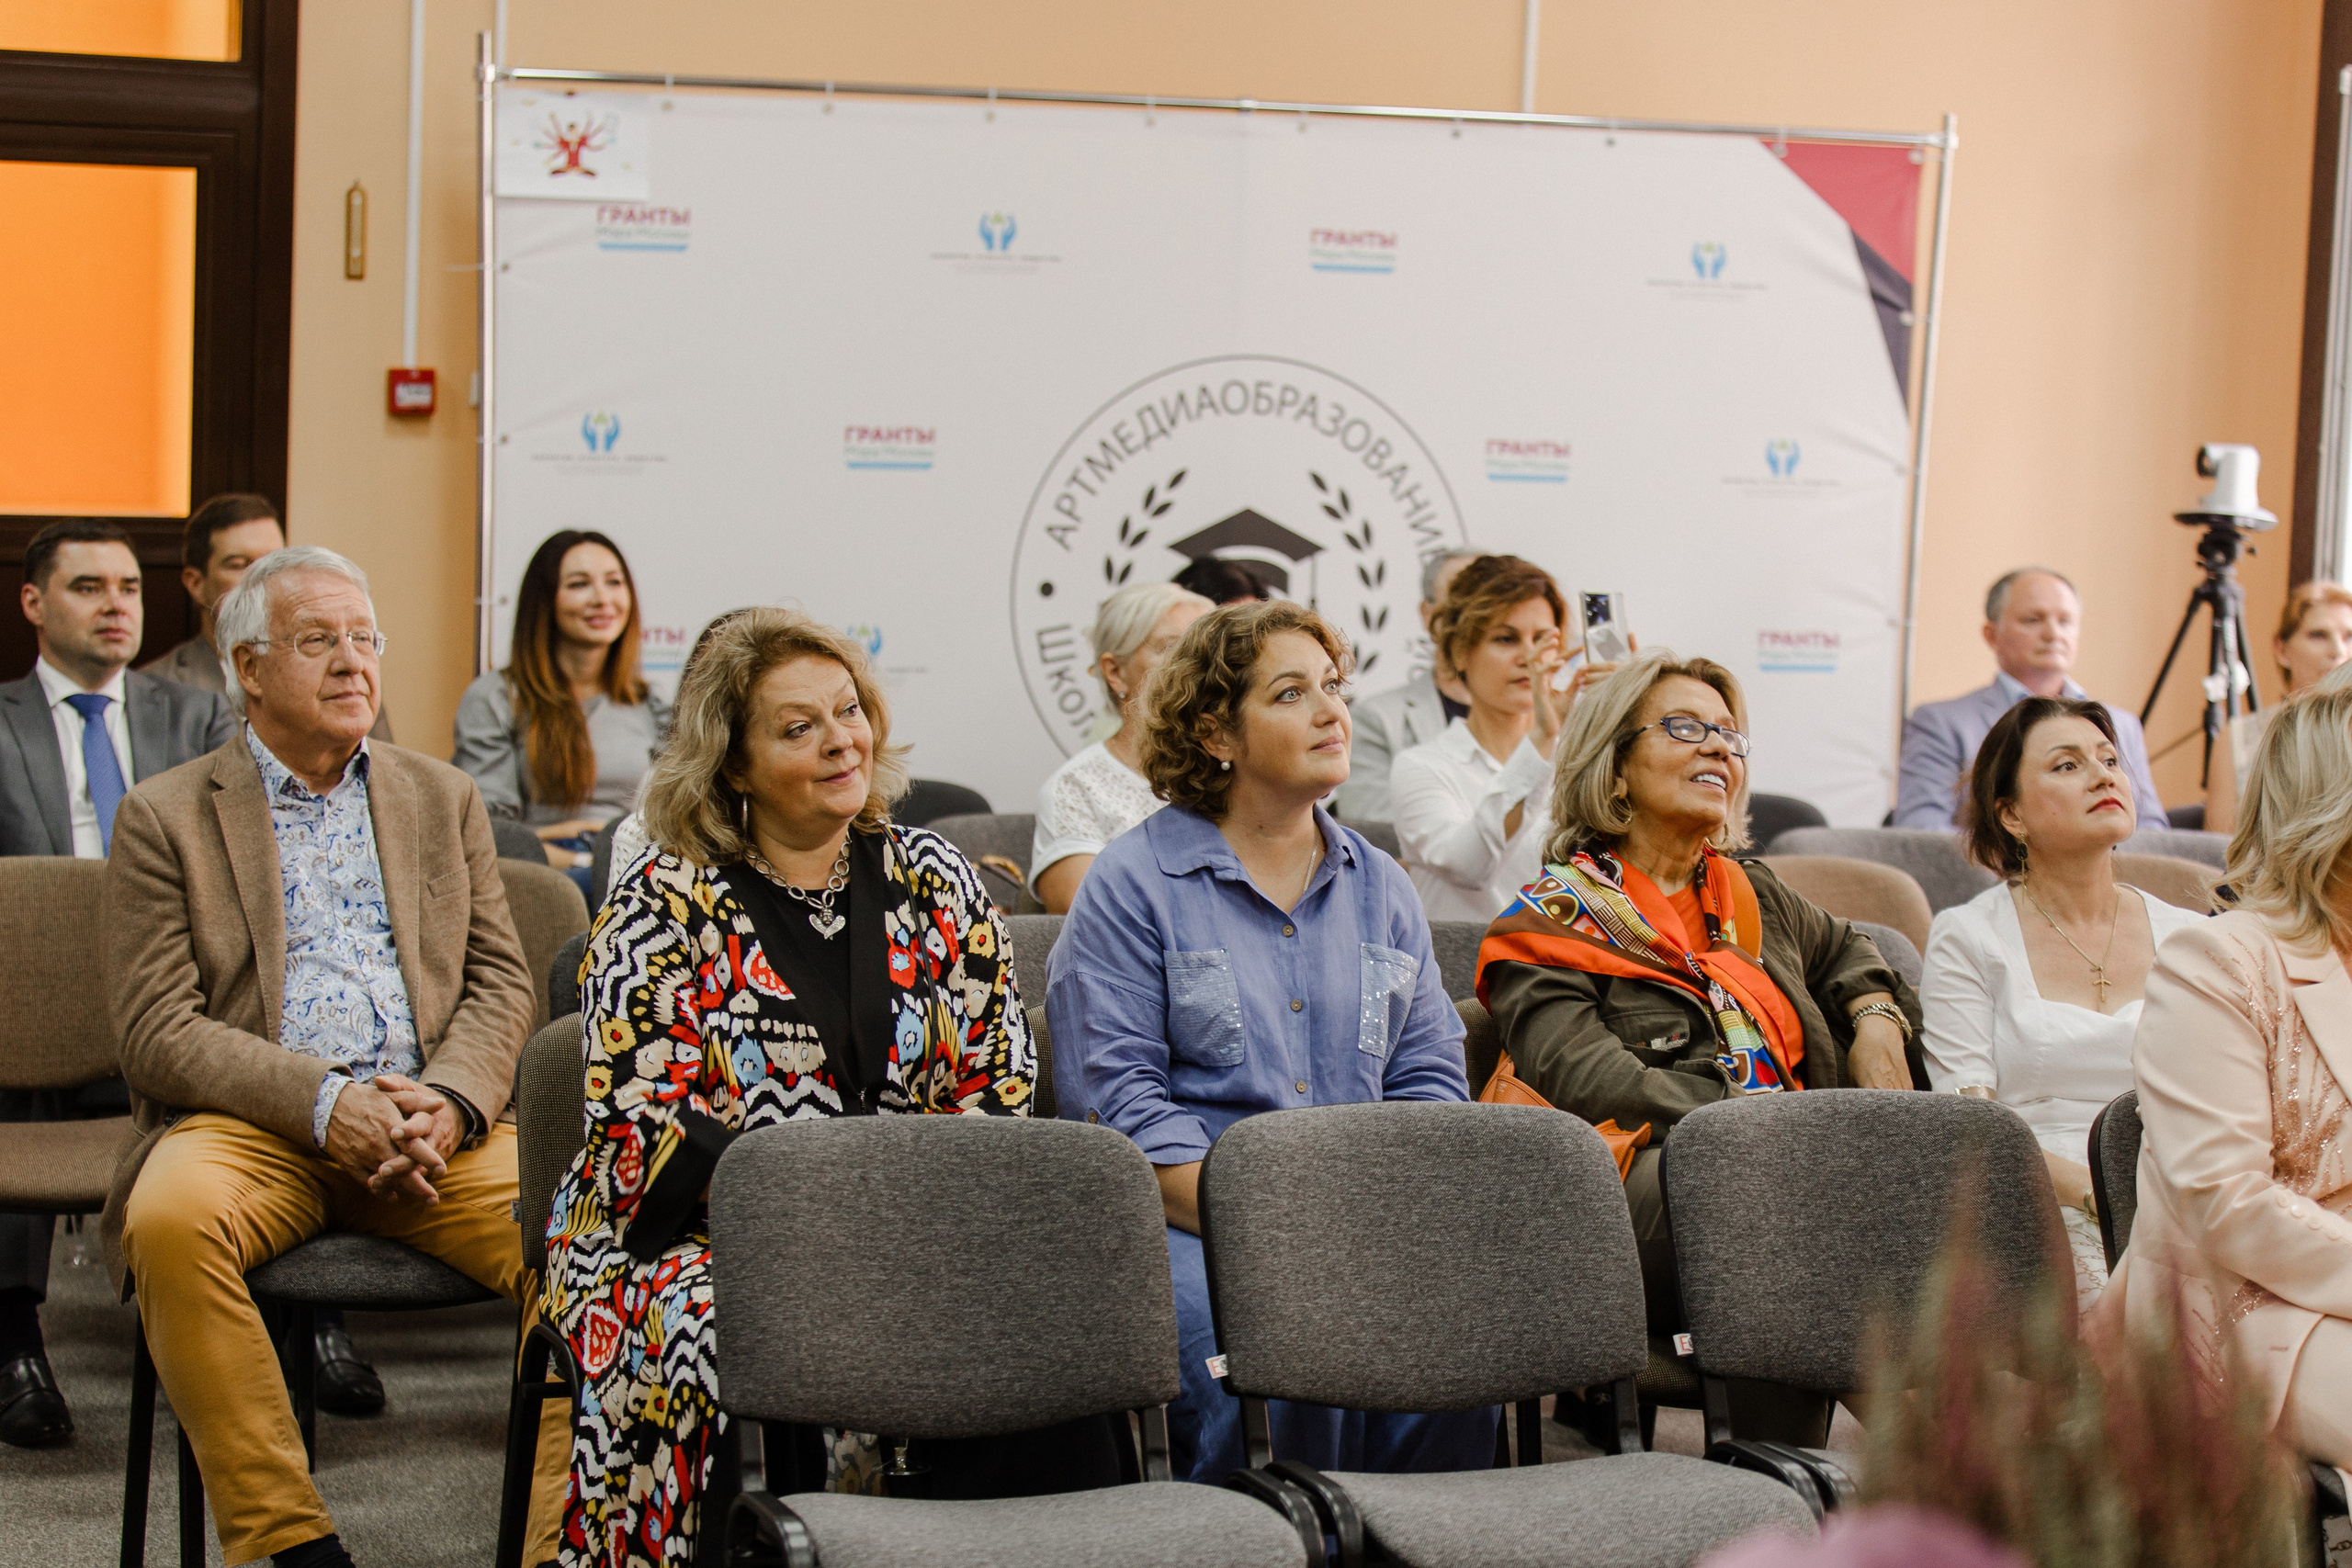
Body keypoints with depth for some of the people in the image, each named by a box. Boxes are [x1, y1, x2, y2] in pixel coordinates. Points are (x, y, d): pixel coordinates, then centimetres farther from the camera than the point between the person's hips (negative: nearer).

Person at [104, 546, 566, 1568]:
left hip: (433, 1121, 2)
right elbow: (160, 1033, -1)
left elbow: (500, 984, 12)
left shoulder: (444, 799, 19)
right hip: (247, 1126, -2)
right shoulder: (165, 817, 9)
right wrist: (325, 1103, -17)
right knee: (172, 1218, -35)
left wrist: (447, 1102, -10)